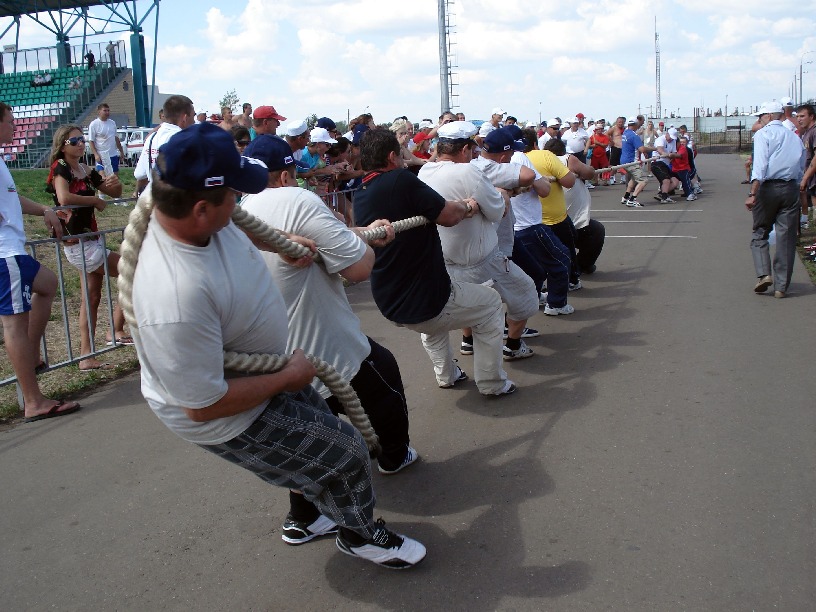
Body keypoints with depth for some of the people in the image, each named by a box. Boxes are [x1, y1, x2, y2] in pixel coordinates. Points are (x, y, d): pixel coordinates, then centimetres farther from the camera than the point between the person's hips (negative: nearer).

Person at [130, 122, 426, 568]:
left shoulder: (196, 215, -18)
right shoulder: (177, 297, -44)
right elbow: (204, 405, -33)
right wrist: (286, 378, -23)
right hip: (228, 417, -9)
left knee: (319, 428, 28)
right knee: (345, 454, 4)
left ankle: (309, 517, 53)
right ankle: (360, 534, 34)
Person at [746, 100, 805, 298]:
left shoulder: (763, 134, -1)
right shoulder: (795, 137, 16)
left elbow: (760, 164, -14)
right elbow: (801, 169, 15)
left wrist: (753, 193, -20)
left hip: (768, 187, -4)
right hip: (791, 189, 4)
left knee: (760, 233, 10)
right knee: (786, 237, 4)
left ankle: (764, 274, -7)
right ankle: (781, 286, 6)